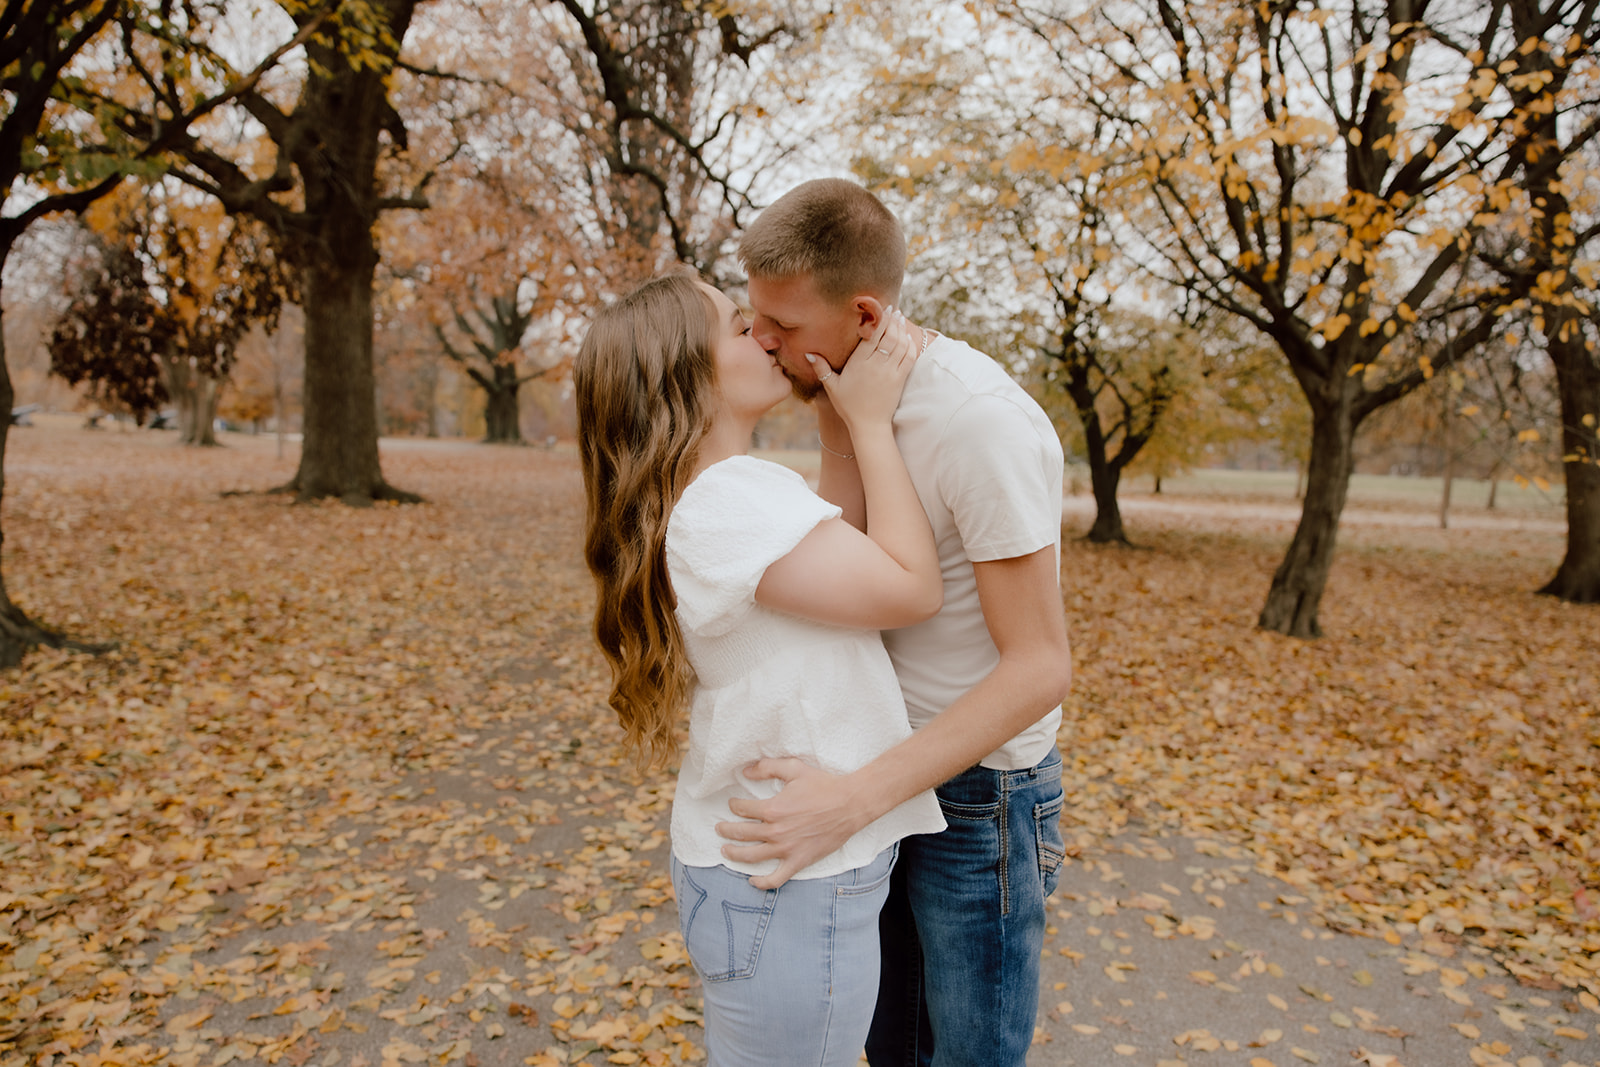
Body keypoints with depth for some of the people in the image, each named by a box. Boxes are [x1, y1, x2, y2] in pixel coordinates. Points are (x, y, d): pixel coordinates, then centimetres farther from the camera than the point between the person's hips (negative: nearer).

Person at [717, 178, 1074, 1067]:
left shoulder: (982, 423, -27)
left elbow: (1040, 668, -27)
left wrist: (853, 801, -32)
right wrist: (835, 424, -19)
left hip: (980, 794, -7)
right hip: (898, 766, 8)